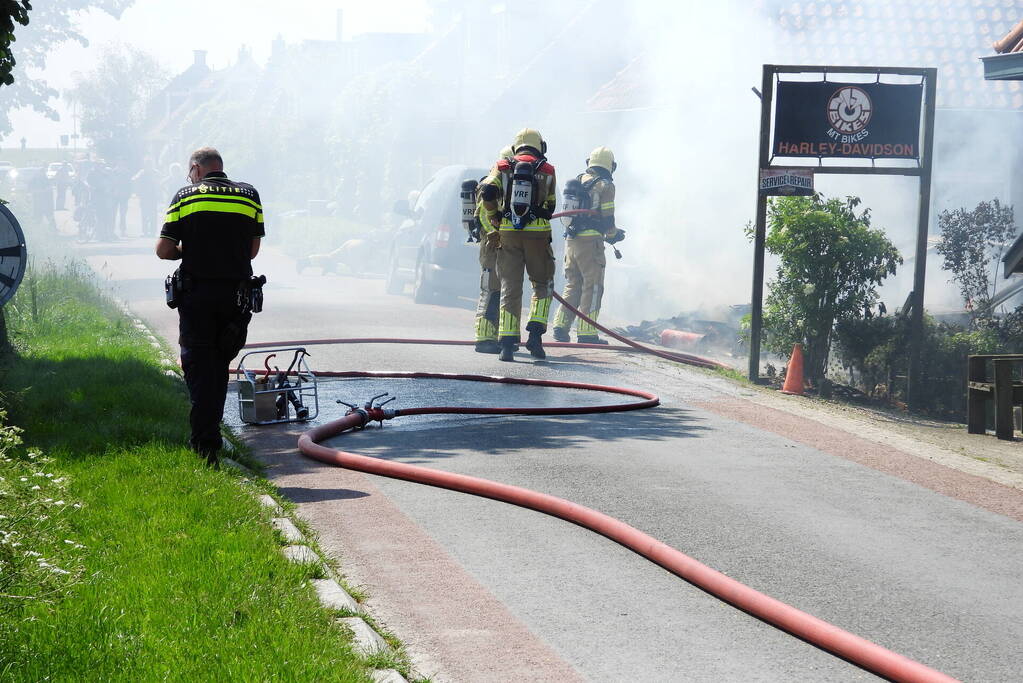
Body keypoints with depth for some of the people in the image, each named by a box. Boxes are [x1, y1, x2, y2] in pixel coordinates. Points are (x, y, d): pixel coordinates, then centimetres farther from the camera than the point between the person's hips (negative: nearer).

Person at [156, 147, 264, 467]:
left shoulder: (185, 196, 1)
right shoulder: (249, 195, 8)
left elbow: (163, 250, -1)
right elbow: (253, 249, 10)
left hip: (197, 293, -2)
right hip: (236, 293, 2)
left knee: (199, 367, 1)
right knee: (220, 364, 17)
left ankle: (206, 444, -9)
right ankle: (210, 433, 24)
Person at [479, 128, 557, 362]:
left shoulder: (503, 168, 7)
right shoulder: (547, 171, 7)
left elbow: (487, 192, -7)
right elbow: (550, 206, 8)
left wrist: (494, 217, 7)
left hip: (508, 232, 1)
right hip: (538, 233, -1)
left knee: (510, 288, 5)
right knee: (543, 285, 14)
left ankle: (507, 342, -2)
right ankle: (535, 333, -2)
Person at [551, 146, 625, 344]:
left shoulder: (578, 181, 13)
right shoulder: (605, 185, -7)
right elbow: (607, 217, -11)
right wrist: (613, 235, 10)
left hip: (571, 239, 6)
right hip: (591, 241, -6)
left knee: (572, 284, 16)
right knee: (592, 287, 0)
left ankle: (561, 325, 9)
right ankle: (586, 333, -2)